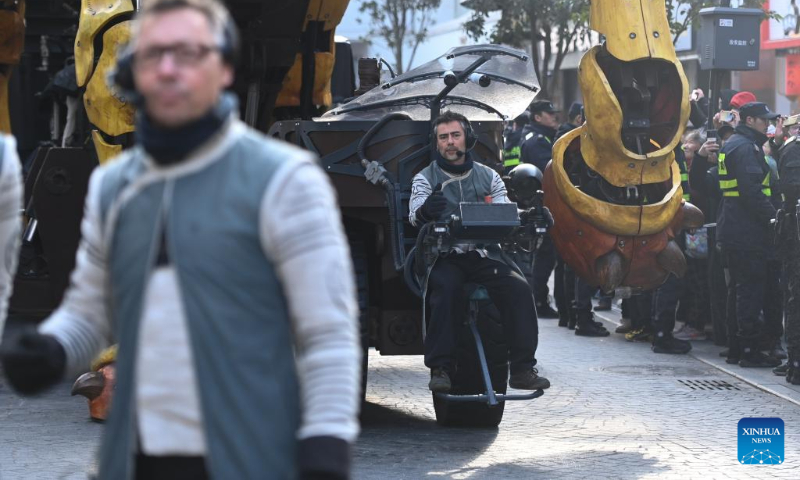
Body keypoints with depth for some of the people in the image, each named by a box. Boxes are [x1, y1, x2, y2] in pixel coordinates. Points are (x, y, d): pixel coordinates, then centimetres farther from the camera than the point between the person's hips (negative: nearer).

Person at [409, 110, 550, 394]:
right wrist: (425, 211, -33)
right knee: (446, 288, -35)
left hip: (483, 256, 2)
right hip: (443, 257, -2)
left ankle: (522, 368, -23)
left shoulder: (488, 177, 17)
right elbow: (414, 215, -8)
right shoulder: (425, 178, 9)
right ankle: (440, 368, -35)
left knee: (519, 288, -24)